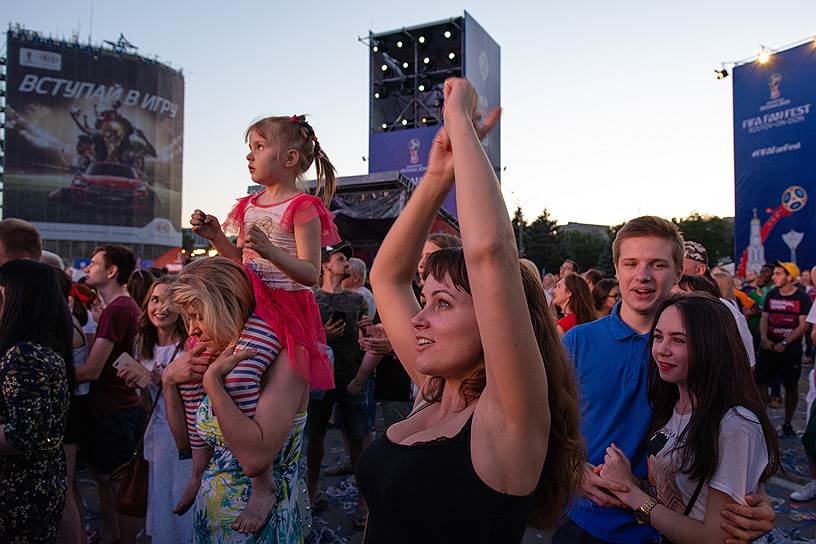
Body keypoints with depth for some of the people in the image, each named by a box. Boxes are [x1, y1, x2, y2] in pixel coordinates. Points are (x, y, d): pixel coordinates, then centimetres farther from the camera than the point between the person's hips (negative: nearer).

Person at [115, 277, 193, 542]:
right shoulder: (144, 347, 7)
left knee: (184, 508, 3)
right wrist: (137, 384, -5)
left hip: (188, 439, -5)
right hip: (158, 437, 6)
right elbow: (149, 404, 13)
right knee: (159, 506, 16)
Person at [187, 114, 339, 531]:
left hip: (286, 312, -9)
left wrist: (269, 249, -29)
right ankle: (200, 467, 16)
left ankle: (263, 482, -10)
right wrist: (216, 236, 9)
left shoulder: (302, 208, -8)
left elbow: (310, 274, -15)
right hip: (248, 306, 9)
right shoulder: (249, 207, 16)